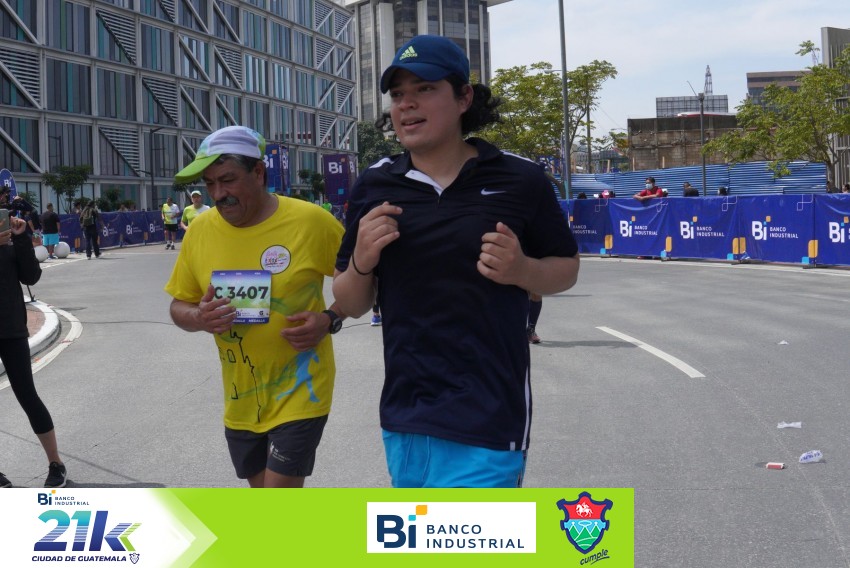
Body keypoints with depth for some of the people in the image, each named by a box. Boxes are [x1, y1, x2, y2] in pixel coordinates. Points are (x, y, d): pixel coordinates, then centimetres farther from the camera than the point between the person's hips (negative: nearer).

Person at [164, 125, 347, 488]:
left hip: (298, 393, -5)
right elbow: (179, 306, 8)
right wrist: (198, 318, -15)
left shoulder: (311, 220, -14)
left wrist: (330, 319, -18)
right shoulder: (200, 230, -2)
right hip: (240, 400, 5)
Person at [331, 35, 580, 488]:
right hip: (403, 415, 4)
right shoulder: (374, 187, 5)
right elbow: (350, 305, 10)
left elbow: (566, 267, 8)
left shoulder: (518, 179, -4)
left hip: (487, 418, -4)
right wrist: (361, 261, -11)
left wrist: (522, 270, -14)